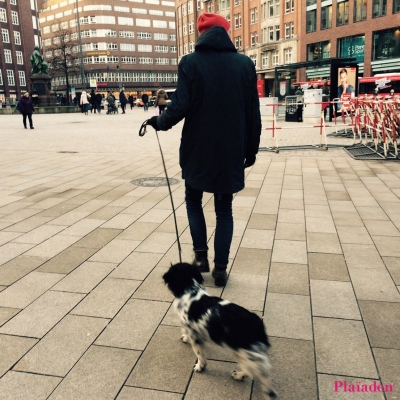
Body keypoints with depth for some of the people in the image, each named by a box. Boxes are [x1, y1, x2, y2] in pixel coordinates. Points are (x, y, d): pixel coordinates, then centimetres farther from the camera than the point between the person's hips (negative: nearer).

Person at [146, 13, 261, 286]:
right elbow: (253, 113, 2)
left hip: (198, 149, -2)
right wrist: (251, 150, 10)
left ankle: (201, 256, 15)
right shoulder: (245, 64, 2)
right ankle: (221, 268, 14)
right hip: (231, 151, 2)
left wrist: (160, 122, 7)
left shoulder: (190, 63, -5)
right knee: (224, 210, 12)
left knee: (193, 200, 21)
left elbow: (181, 106, -13)